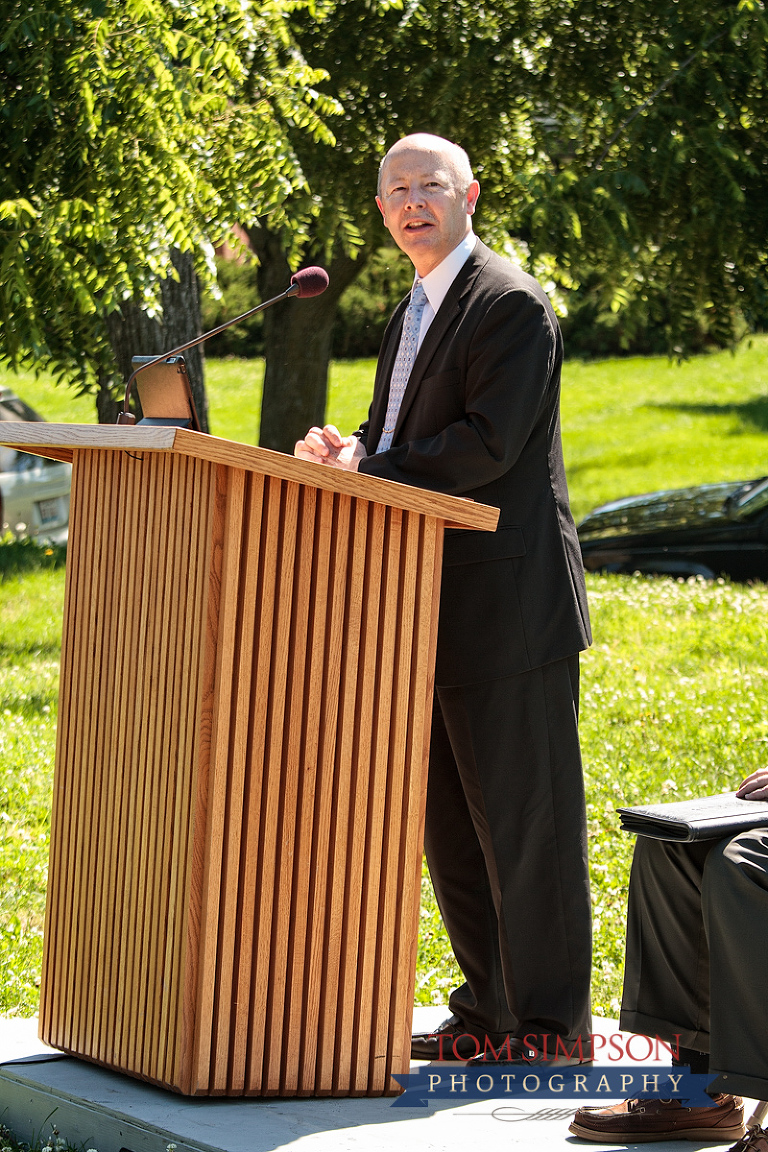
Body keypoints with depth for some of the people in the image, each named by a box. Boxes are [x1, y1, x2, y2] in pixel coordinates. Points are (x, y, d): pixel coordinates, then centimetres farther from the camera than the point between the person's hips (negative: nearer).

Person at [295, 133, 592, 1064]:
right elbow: (396, 439, 21)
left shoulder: (511, 305, -11)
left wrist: (366, 472, -15)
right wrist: (346, 453, -2)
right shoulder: (415, 312, 19)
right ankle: (488, 1014, 21)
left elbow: (487, 445, -20)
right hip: (435, 610, 10)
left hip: (507, 601, -10)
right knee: (449, 821, 13)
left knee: (522, 819, -4)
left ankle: (548, 1025, 3)